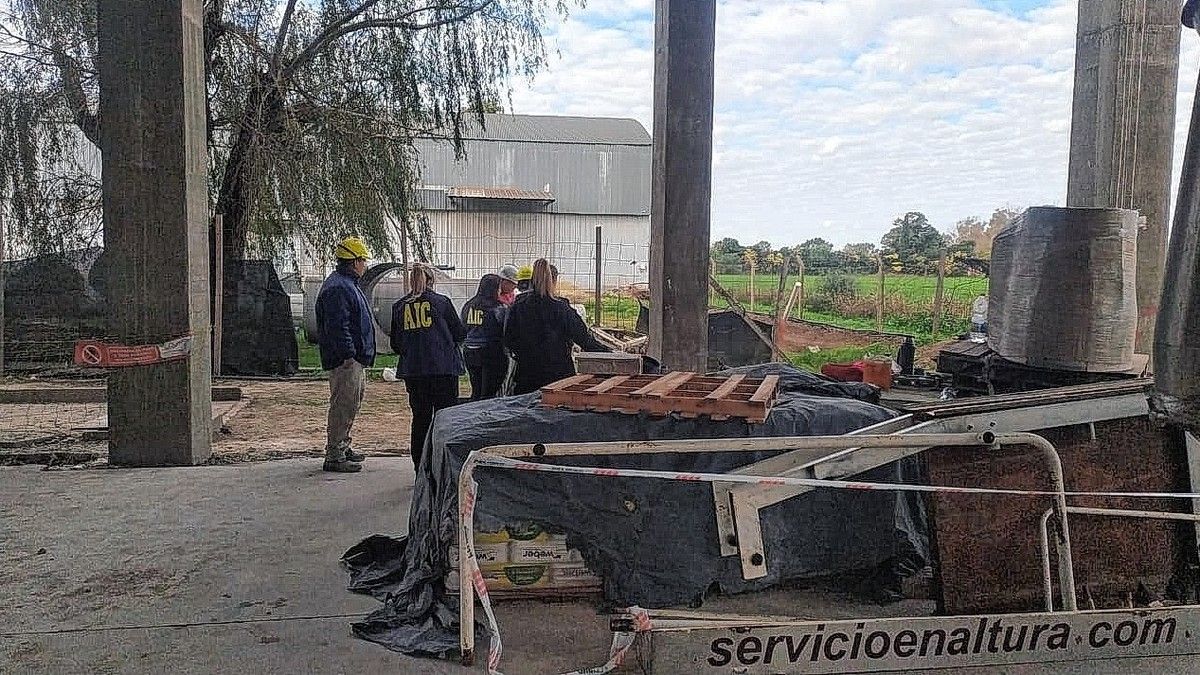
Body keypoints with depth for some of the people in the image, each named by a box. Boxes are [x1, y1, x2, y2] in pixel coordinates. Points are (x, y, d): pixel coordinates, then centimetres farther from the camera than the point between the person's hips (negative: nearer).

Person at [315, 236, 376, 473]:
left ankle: (342, 447, 30)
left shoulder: (347, 285, 20)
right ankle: (334, 457, -4)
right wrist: (349, 355, -24)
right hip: (346, 360, -11)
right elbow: (338, 327, -24)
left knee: (351, 404, 18)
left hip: (356, 359, 11)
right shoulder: (337, 288, -16)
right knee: (343, 405, -8)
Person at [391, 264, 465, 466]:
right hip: (444, 369, -3)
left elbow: (395, 345, 11)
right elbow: (459, 335, 2)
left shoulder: (399, 306, 7)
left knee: (420, 419, 9)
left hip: (412, 371, 3)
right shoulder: (442, 302, -2)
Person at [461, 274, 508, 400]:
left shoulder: (468, 306, 8)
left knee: (476, 392, 14)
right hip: (492, 354, -6)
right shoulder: (497, 308, -11)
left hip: (469, 352, 6)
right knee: (489, 393, -2)